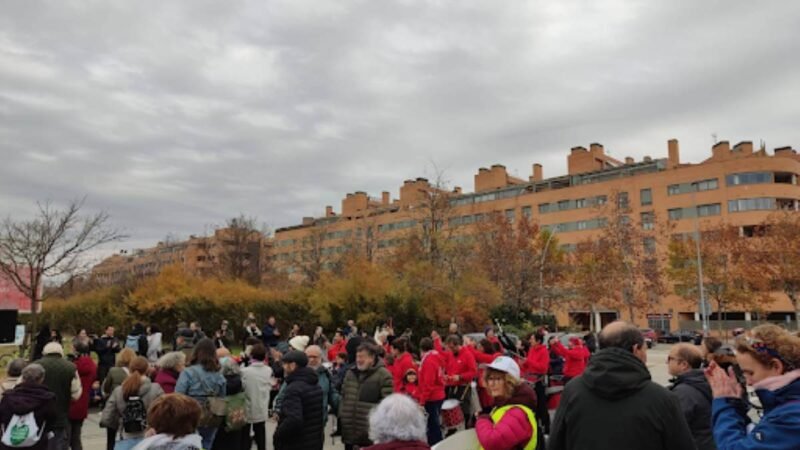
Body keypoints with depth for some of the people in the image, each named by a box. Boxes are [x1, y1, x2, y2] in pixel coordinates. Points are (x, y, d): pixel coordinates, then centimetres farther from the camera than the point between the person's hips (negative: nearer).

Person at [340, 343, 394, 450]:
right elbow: (344, 397, 21)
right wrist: (341, 415, 15)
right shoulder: (350, 373, 13)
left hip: (371, 432, -6)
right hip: (350, 430, 7)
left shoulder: (383, 375, -10)